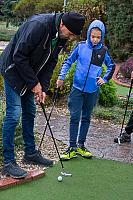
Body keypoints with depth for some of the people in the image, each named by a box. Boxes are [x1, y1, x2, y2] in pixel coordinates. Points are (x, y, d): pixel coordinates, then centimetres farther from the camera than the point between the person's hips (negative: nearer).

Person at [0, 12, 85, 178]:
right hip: (14, 70, -8)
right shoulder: (38, 25, -30)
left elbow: (51, 62, 4)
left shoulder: (61, 36, -4)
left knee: (30, 113, 13)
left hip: (30, 74, 8)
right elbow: (18, 56, -28)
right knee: (14, 114, -10)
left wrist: (43, 87, -6)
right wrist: (34, 83, -22)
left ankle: (30, 153, 25)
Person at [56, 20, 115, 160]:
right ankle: (72, 147, 4)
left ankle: (81, 146, 21)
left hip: (93, 90, 2)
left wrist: (105, 79, 7)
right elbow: (68, 62, 5)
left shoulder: (103, 51, 1)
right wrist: (61, 77, -4)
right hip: (78, 88, -2)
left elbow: (111, 66, 17)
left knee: (86, 118, 11)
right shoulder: (81, 46, -3)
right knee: (75, 117, -3)